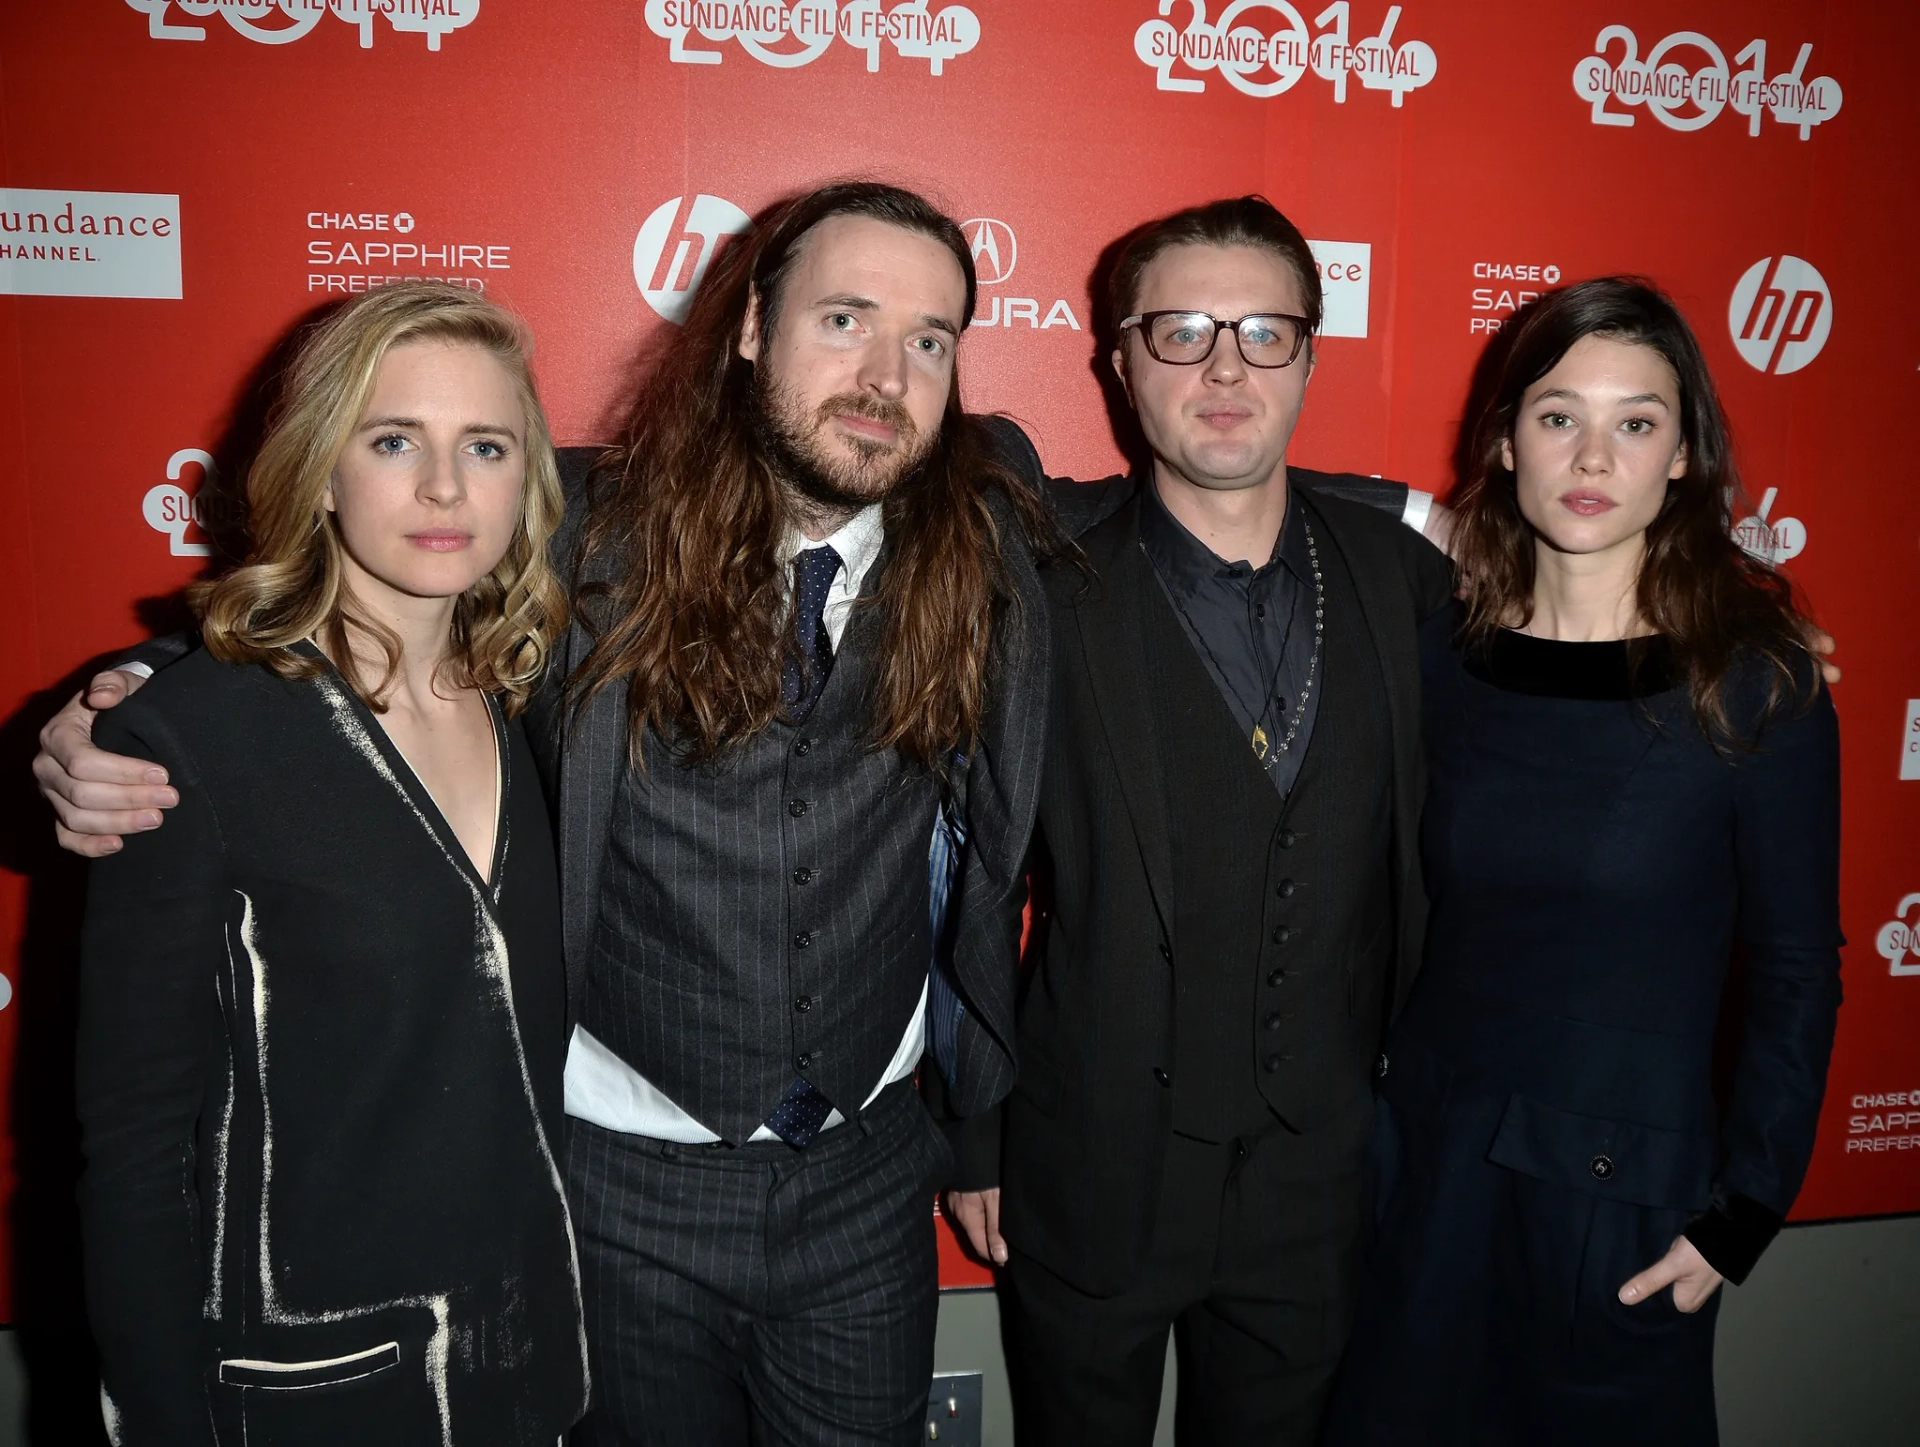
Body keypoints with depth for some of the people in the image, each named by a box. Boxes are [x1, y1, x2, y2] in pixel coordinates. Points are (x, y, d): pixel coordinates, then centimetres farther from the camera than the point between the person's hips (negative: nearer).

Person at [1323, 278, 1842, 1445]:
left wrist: (1742, 1215, -7)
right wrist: (1361, 1121, 3)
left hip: (1631, 1195, -2)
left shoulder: (1756, 682, -10)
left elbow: (1797, 975, -5)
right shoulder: (1441, 658, -2)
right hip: (1431, 1170, 3)